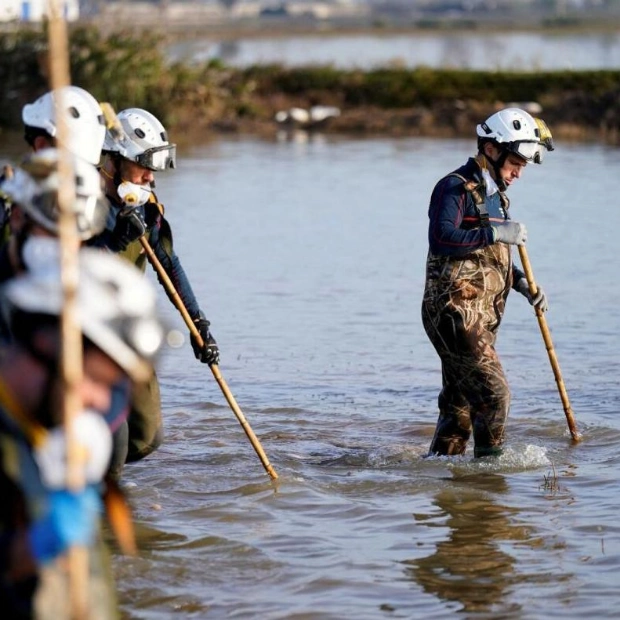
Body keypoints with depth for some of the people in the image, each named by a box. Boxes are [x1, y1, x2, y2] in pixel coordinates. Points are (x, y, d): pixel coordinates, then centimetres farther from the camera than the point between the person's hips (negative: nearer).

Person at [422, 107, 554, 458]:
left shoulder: (496, 195, 19)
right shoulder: (455, 189, -11)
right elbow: (441, 240, -26)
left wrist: (522, 284, 11)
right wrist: (496, 233, -26)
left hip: (480, 319, 10)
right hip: (454, 312, -10)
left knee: (460, 403, 13)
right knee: (493, 394, -16)